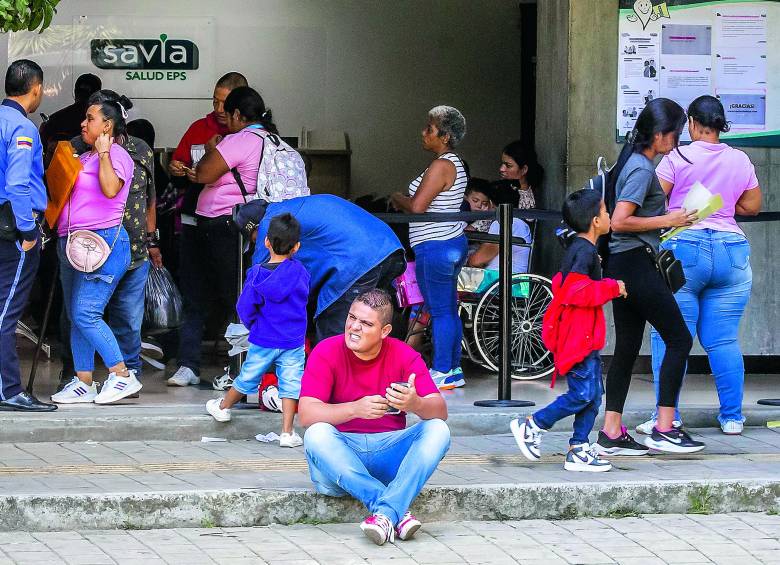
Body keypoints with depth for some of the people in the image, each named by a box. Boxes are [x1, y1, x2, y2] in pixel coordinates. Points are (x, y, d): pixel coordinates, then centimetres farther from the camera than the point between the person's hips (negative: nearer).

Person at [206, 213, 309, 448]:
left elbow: (244, 308, -8)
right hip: (293, 343, -1)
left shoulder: (256, 274, -10)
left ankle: (223, 407, 40)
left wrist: (254, 326, 11)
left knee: (248, 377, 18)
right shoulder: (300, 272, -9)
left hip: (262, 340, 1)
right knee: (290, 384, 4)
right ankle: (287, 433, 2)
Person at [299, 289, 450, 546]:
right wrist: (355, 409, -35)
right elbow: (306, 413, -18)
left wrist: (416, 404, -35)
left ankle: (385, 513, -38)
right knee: (316, 435, -32)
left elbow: (440, 412, -10)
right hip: (341, 455, -2)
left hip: (390, 448, 2)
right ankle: (399, 511, -37)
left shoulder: (404, 356, -2)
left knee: (438, 430, -22)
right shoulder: (326, 353, -6)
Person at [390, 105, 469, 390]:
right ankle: (453, 370, 19)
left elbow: (417, 206, -22)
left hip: (435, 247, -10)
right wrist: (405, 201, 7)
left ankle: (442, 372, -2)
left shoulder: (441, 166, -17)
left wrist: (397, 198, -3)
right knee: (449, 310, 13)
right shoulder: (454, 164, 15)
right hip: (452, 242, 10)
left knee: (439, 311, -5)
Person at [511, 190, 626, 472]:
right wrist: (611, 288, -17)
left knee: (593, 394, 8)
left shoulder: (577, 249, 15)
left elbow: (561, 285, 23)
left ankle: (578, 449, 8)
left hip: (585, 336, 11)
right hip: (578, 336, -11)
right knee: (583, 393, -10)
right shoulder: (586, 251, -16)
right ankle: (531, 426, -1)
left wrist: (606, 288, 22)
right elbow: (576, 292, -25)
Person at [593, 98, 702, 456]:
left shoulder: (632, 161, 15)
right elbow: (619, 222, -22)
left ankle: (611, 433, 9)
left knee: (627, 347, 10)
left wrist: (664, 218, 17)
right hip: (636, 262, -10)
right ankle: (664, 429, -4)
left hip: (622, 266, 10)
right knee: (679, 339, -4)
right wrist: (666, 221, -15)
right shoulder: (642, 168, -15)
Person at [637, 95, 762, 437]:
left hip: (683, 247, -4)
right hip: (732, 251, 4)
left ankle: (667, 418, -4)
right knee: (723, 340, 8)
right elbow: (752, 206, 17)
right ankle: (732, 417, 9)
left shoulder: (678, 159, -4)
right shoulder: (740, 161, 7)